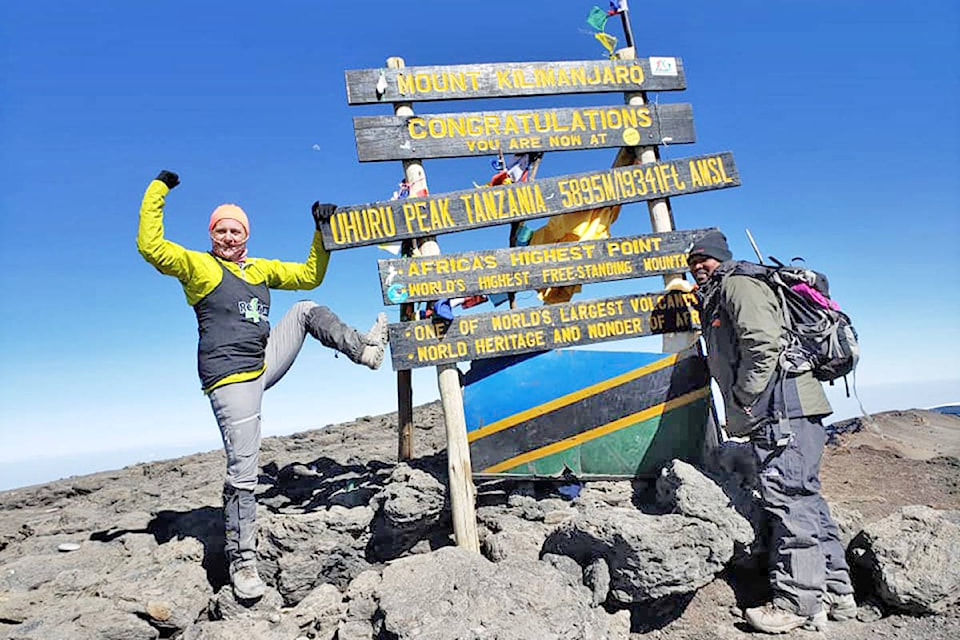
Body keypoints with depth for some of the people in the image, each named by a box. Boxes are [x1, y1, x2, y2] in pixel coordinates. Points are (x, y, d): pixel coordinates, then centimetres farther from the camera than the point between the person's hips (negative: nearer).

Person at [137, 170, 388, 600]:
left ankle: (364, 350, 1)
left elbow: (310, 275, 22)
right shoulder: (197, 266, 0)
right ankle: (242, 560, 2)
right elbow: (150, 246, -15)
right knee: (243, 469, -9)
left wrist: (323, 232, 17)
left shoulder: (260, 269, 17)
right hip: (231, 378, -6)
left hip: (266, 364, 6)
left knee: (306, 310, 8)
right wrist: (159, 189, -11)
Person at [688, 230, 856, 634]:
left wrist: (744, 401, -16)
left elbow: (764, 343, -18)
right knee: (804, 499, 13)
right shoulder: (716, 301, 28)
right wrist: (742, 414, 18)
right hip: (778, 415, 11)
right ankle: (835, 593, 21)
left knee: (788, 499, -8)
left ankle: (798, 603, -2)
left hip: (782, 408, -11)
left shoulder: (738, 286, -3)